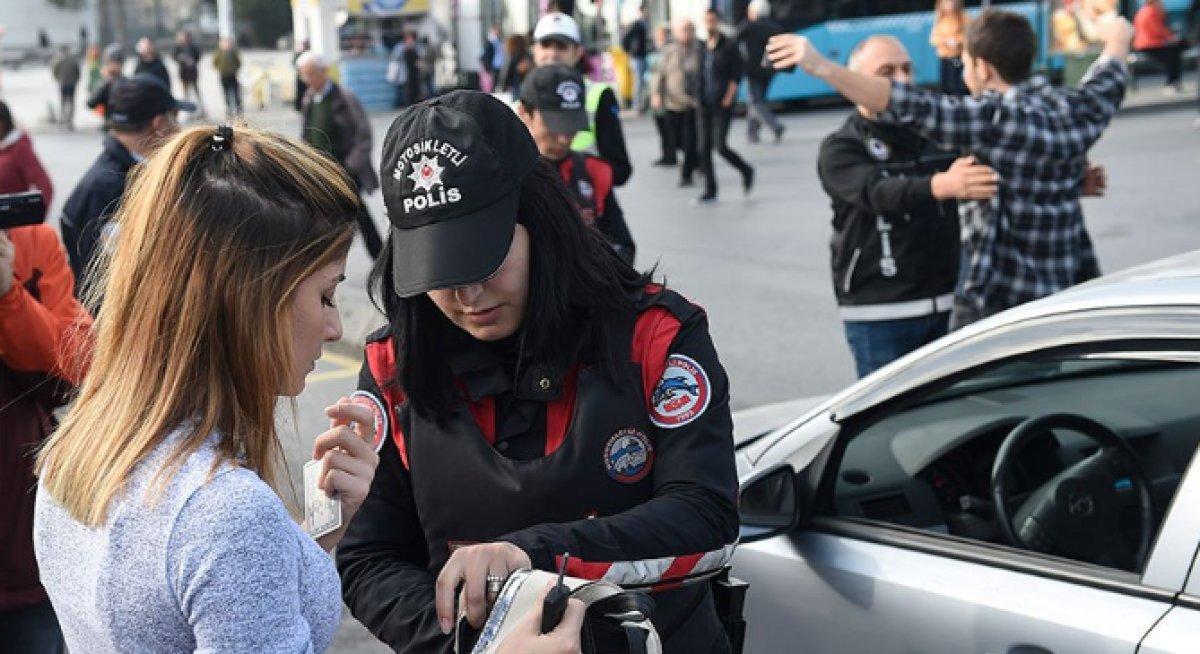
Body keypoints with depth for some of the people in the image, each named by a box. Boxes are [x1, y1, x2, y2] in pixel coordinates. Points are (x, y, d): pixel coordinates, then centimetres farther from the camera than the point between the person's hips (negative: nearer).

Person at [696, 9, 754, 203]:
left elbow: (736, 77, -7)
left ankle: (746, 171, 14)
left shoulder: (729, 47, -3)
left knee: (720, 146, -12)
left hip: (722, 107, -5)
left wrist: (727, 100, -14)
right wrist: (698, 99, 8)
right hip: (704, 107, 5)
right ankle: (710, 190, 8)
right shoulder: (702, 49, 11)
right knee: (704, 148, 1)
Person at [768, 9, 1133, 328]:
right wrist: (1118, 36, 52)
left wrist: (821, 68, -36)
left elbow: (911, 108, -30)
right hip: (1068, 299, 8)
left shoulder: (993, 120, -18)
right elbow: (1109, 81, 29)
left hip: (996, 305, -8)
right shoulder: (1074, 111, 6)